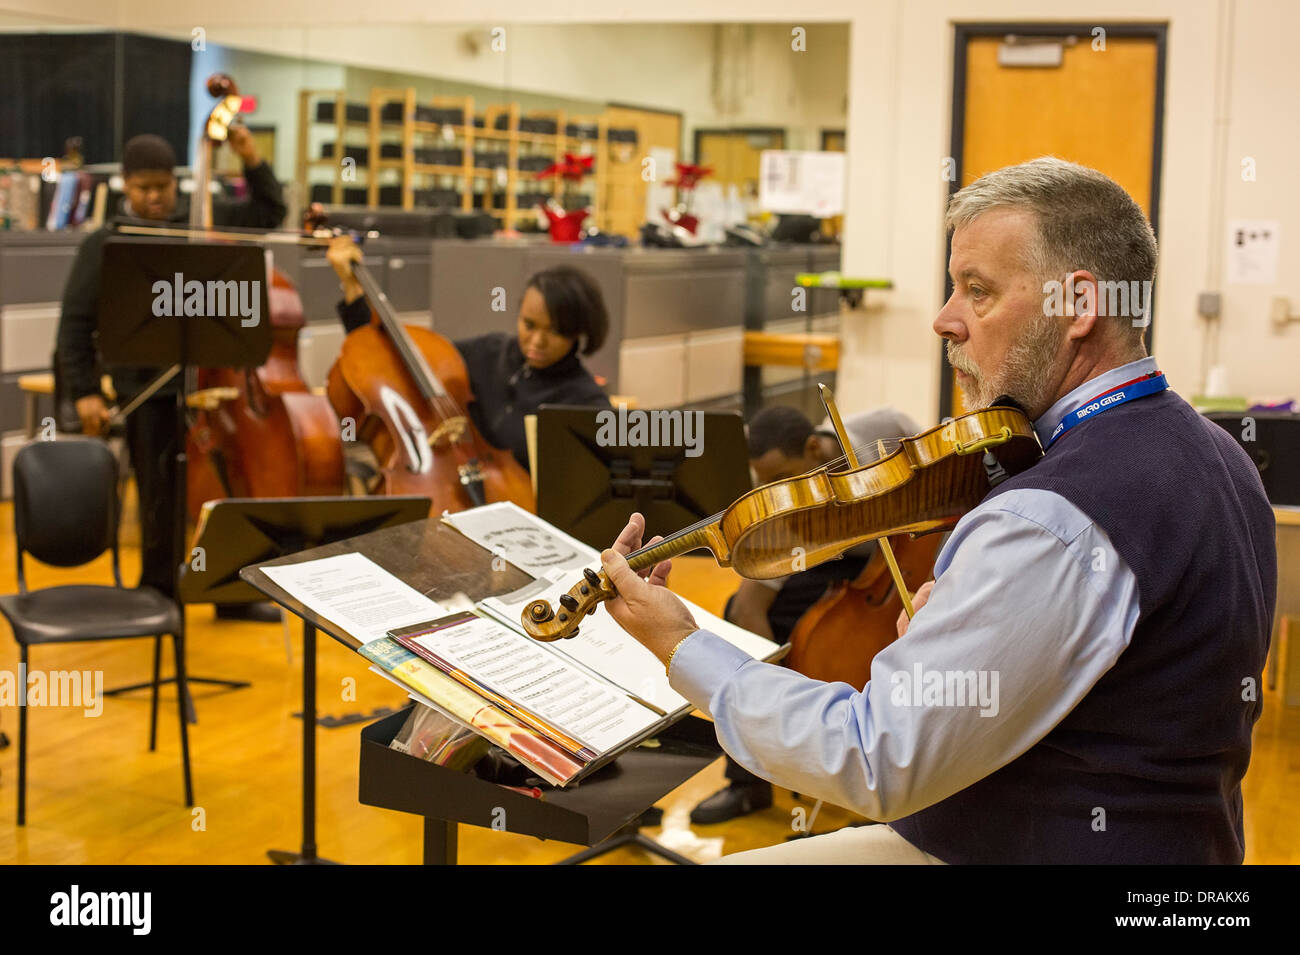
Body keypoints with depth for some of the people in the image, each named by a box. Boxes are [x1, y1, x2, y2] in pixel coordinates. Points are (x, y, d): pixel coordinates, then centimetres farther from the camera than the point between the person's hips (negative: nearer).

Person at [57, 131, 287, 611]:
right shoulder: (104, 244, 1)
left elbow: (269, 213, 15)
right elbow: (76, 322, 1)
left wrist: (252, 160, 0)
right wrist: (84, 391, -4)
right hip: (147, 392, -2)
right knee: (160, 500, 6)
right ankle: (159, 595, 21)